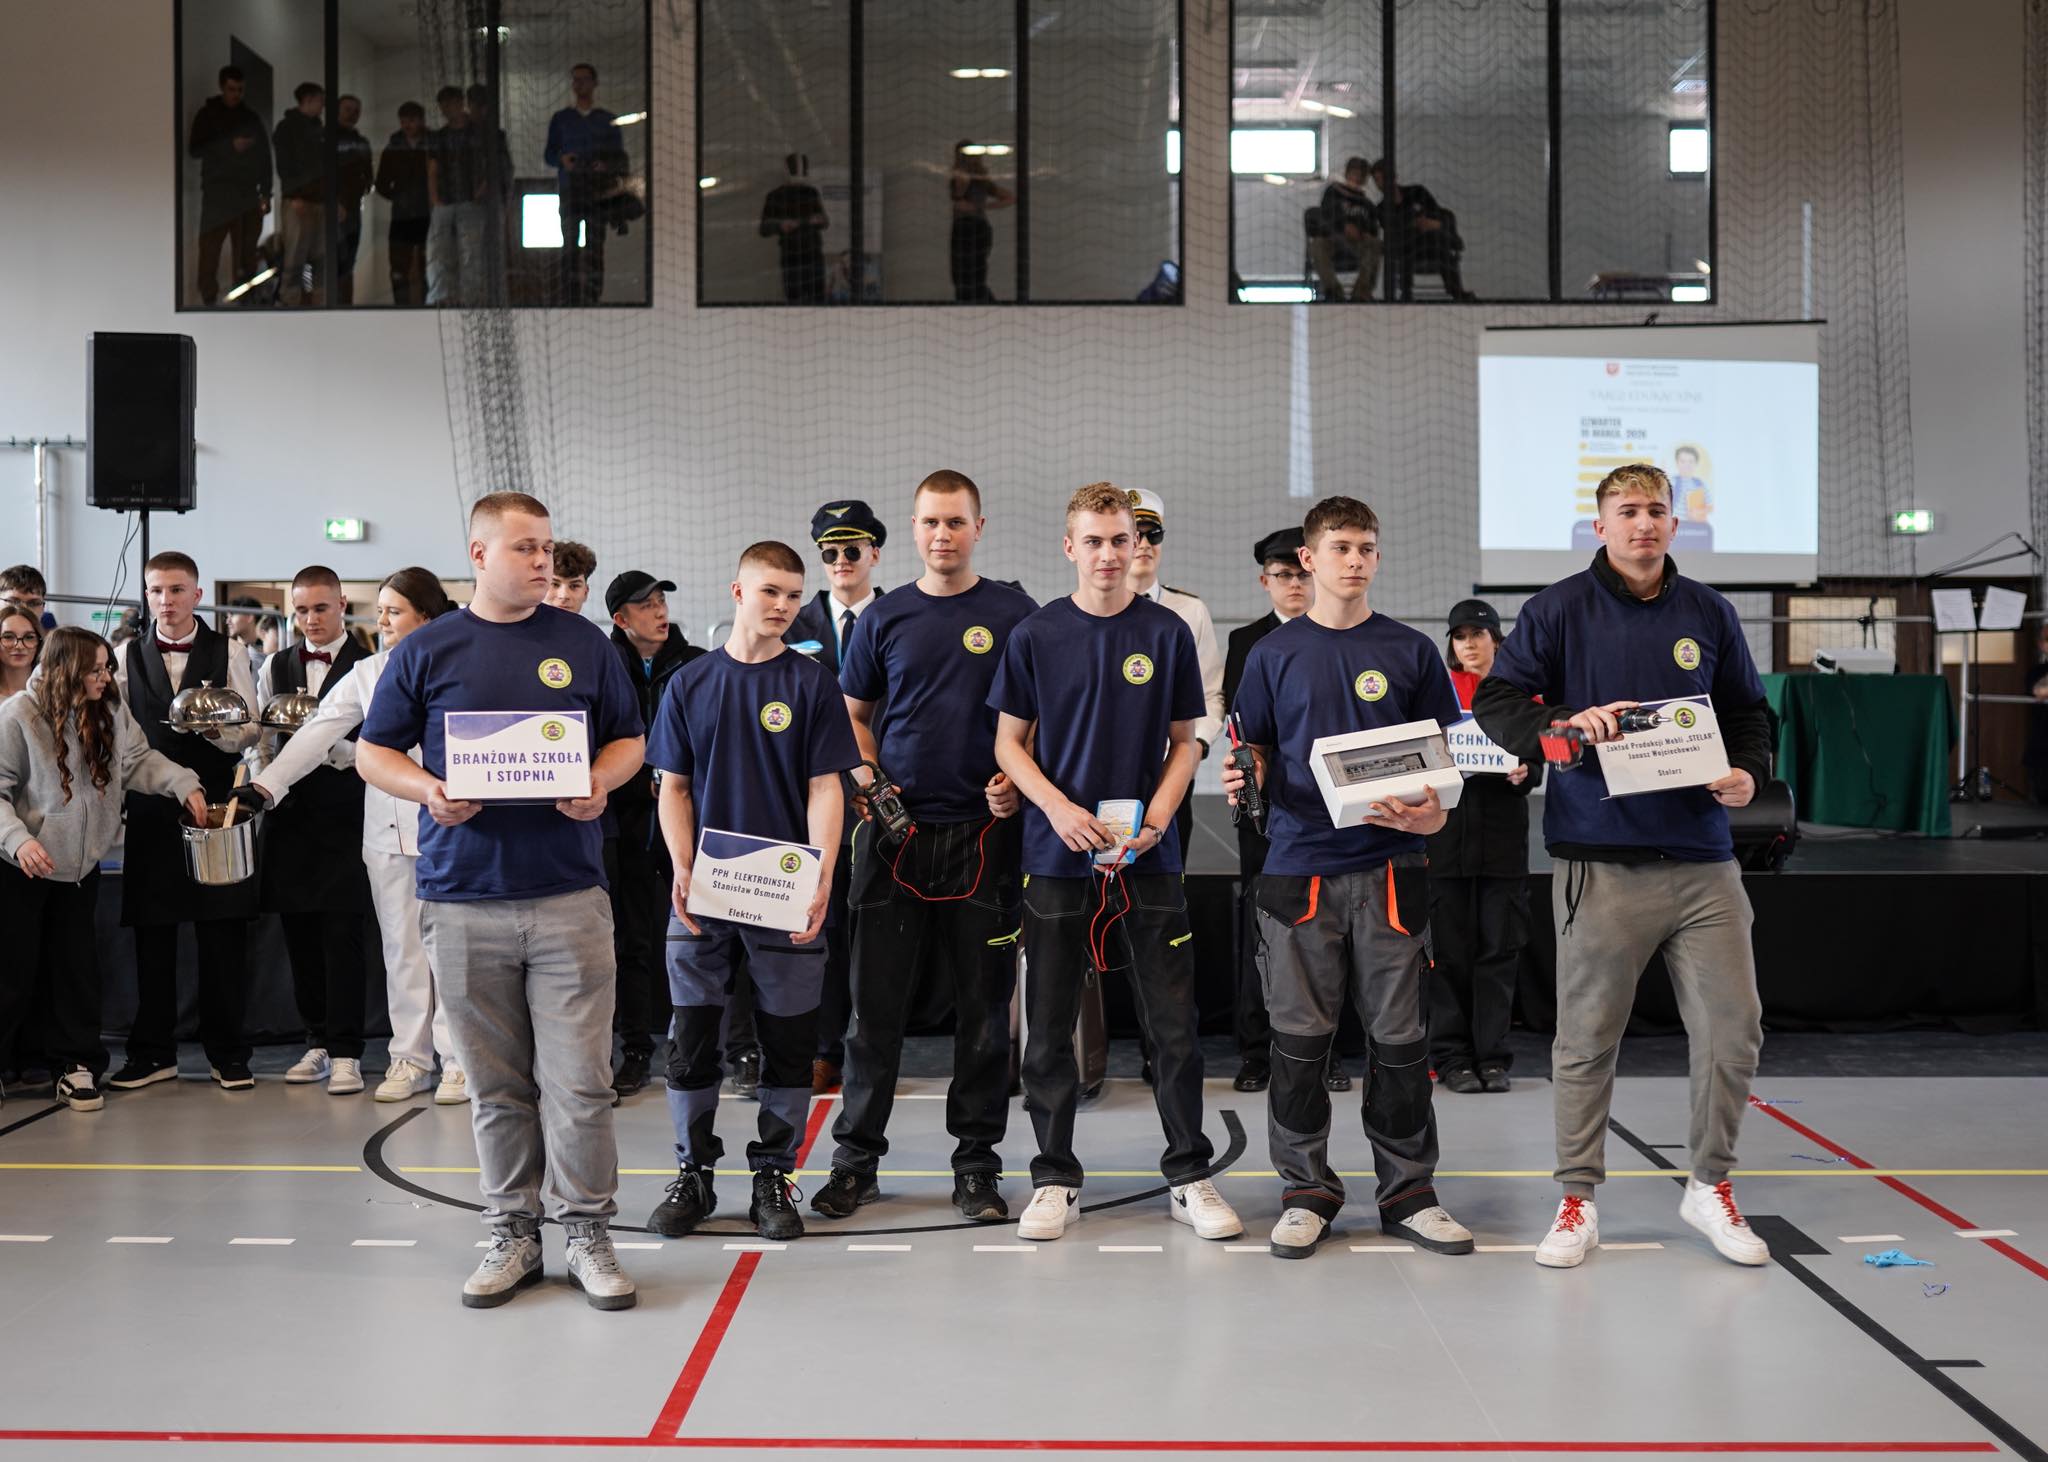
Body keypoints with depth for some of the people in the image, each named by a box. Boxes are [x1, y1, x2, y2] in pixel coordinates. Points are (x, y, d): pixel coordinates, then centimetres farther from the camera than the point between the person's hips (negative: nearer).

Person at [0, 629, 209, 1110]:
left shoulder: (110, 711, -2)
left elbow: (139, 759, 2)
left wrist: (183, 784, -12)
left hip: (80, 864, 5)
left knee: (75, 966, 10)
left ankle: (76, 1065, 18)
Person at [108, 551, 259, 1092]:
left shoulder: (227, 654, 4)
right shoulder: (127, 656, 7)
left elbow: (248, 732, 2)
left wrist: (216, 728, -17)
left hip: (214, 804, -1)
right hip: (149, 808, 1)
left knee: (223, 933, 1)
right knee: (151, 932, 5)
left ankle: (226, 1052, 11)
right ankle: (152, 1053, 15)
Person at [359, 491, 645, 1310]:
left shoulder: (583, 644, 9)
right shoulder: (427, 650, 6)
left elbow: (628, 741, 14)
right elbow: (374, 752, 10)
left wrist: (600, 783, -7)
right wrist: (428, 790, -10)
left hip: (569, 895, 0)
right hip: (464, 897, 0)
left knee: (578, 1079, -3)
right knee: (495, 1085, 7)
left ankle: (585, 1230, 8)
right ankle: (512, 1233, 18)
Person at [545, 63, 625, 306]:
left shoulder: (608, 120, 12)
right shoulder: (560, 119, 14)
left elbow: (620, 157, 10)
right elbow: (549, 154, 12)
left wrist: (607, 165, -13)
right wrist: (562, 159, -11)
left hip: (599, 192, 0)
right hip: (569, 190, 0)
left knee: (595, 247, -5)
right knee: (570, 247, -7)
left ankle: (594, 299, -6)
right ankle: (570, 301, -9)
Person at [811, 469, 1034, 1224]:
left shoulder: (1015, 615, 2)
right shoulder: (884, 619, 8)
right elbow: (855, 714, 16)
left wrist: (1017, 781, -10)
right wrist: (867, 777, -1)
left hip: (983, 830, -1)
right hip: (896, 829, 1)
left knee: (984, 1004, 5)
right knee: (876, 1001, 3)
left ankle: (976, 1161, 15)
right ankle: (856, 1157, 14)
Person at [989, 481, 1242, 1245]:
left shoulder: (1167, 633, 3)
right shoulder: (1035, 636, 2)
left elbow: (1185, 743, 7)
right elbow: (1009, 742, 5)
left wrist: (1155, 818, -9)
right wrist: (1057, 806, -12)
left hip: (1148, 857, 0)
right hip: (1056, 858, 0)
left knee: (1174, 1025, 1)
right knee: (1049, 1028, 5)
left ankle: (1190, 1178, 13)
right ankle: (1055, 1178, 17)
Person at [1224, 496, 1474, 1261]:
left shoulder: (1410, 651, 8)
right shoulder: (1274, 654, 7)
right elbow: (1258, 753, 12)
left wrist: (1430, 813, -9)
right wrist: (1242, 778, -10)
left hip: (1389, 865, 0)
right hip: (1299, 864, 0)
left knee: (1399, 1035, 3)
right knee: (1300, 1039, 3)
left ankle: (1408, 1191, 15)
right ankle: (1306, 1191, 15)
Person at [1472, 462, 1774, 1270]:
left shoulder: (1709, 614, 12)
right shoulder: (1559, 609, 1)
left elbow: (1748, 713, 19)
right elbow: (1493, 702, -2)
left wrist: (1749, 773, -1)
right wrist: (1565, 724, -19)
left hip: (1702, 857, 3)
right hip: (1600, 860, -3)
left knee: (1733, 1026, 2)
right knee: (1587, 1035, 3)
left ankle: (1710, 1185, 20)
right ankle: (1578, 1199, 16)